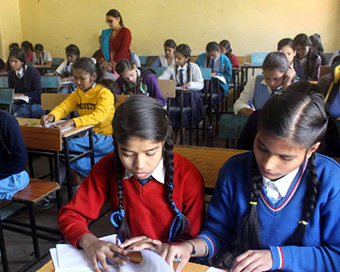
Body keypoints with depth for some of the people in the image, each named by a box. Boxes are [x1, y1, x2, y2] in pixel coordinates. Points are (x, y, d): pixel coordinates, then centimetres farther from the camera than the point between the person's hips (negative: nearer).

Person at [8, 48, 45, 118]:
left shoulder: (33, 72, -8)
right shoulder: (11, 74, 9)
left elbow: (37, 94, -12)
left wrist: (21, 95, -18)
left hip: (35, 104, -5)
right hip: (19, 103, 5)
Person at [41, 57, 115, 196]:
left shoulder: (105, 93, -13)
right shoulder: (78, 93, 11)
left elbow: (99, 115, -31)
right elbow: (64, 106, -2)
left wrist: (72, 122, -45)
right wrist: (52, 116, -26)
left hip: (105, 138, -7)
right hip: (87, 135, 7)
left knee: (65, 144, -27)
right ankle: (76, 194, -5)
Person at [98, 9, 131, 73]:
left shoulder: (125, 32, -2)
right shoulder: (105, 33, 14)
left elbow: (124, 51, -12)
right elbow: (101, 50, 11)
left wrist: (112, 64, -16)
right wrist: (103, 61, -9)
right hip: (108, 68, 4)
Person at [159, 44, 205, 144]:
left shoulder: (194, 67, 3)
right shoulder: (172, 68, 11)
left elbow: (200, 84, -7)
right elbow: (160, 79, 2)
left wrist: (190, 84, -28)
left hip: (190, 95, -1)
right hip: (175, 95, 1)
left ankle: (179, 133, -19)